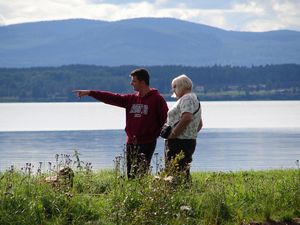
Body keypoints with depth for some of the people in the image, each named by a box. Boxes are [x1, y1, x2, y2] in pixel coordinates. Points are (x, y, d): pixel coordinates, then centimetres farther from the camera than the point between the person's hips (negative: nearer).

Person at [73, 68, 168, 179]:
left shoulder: (157, 99, -6)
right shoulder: (132, 99, 12)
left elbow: (165, 117, -7)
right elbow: (112, 98, 10)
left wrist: (154, 134, -6)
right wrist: (89, 93, 7)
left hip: (147, 144, -7)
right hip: (131, 143, 7)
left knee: (141, 175, -12)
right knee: (131, 176, 7)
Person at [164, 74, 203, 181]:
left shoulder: (186, 98, -10)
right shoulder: (194, 99, 24)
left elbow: (187, 118, -27)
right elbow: (200, 124, 31)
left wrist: (173, 134, -21)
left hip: (179, 143, -11)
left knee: (175, 172, -15)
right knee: (184, 172, 10)